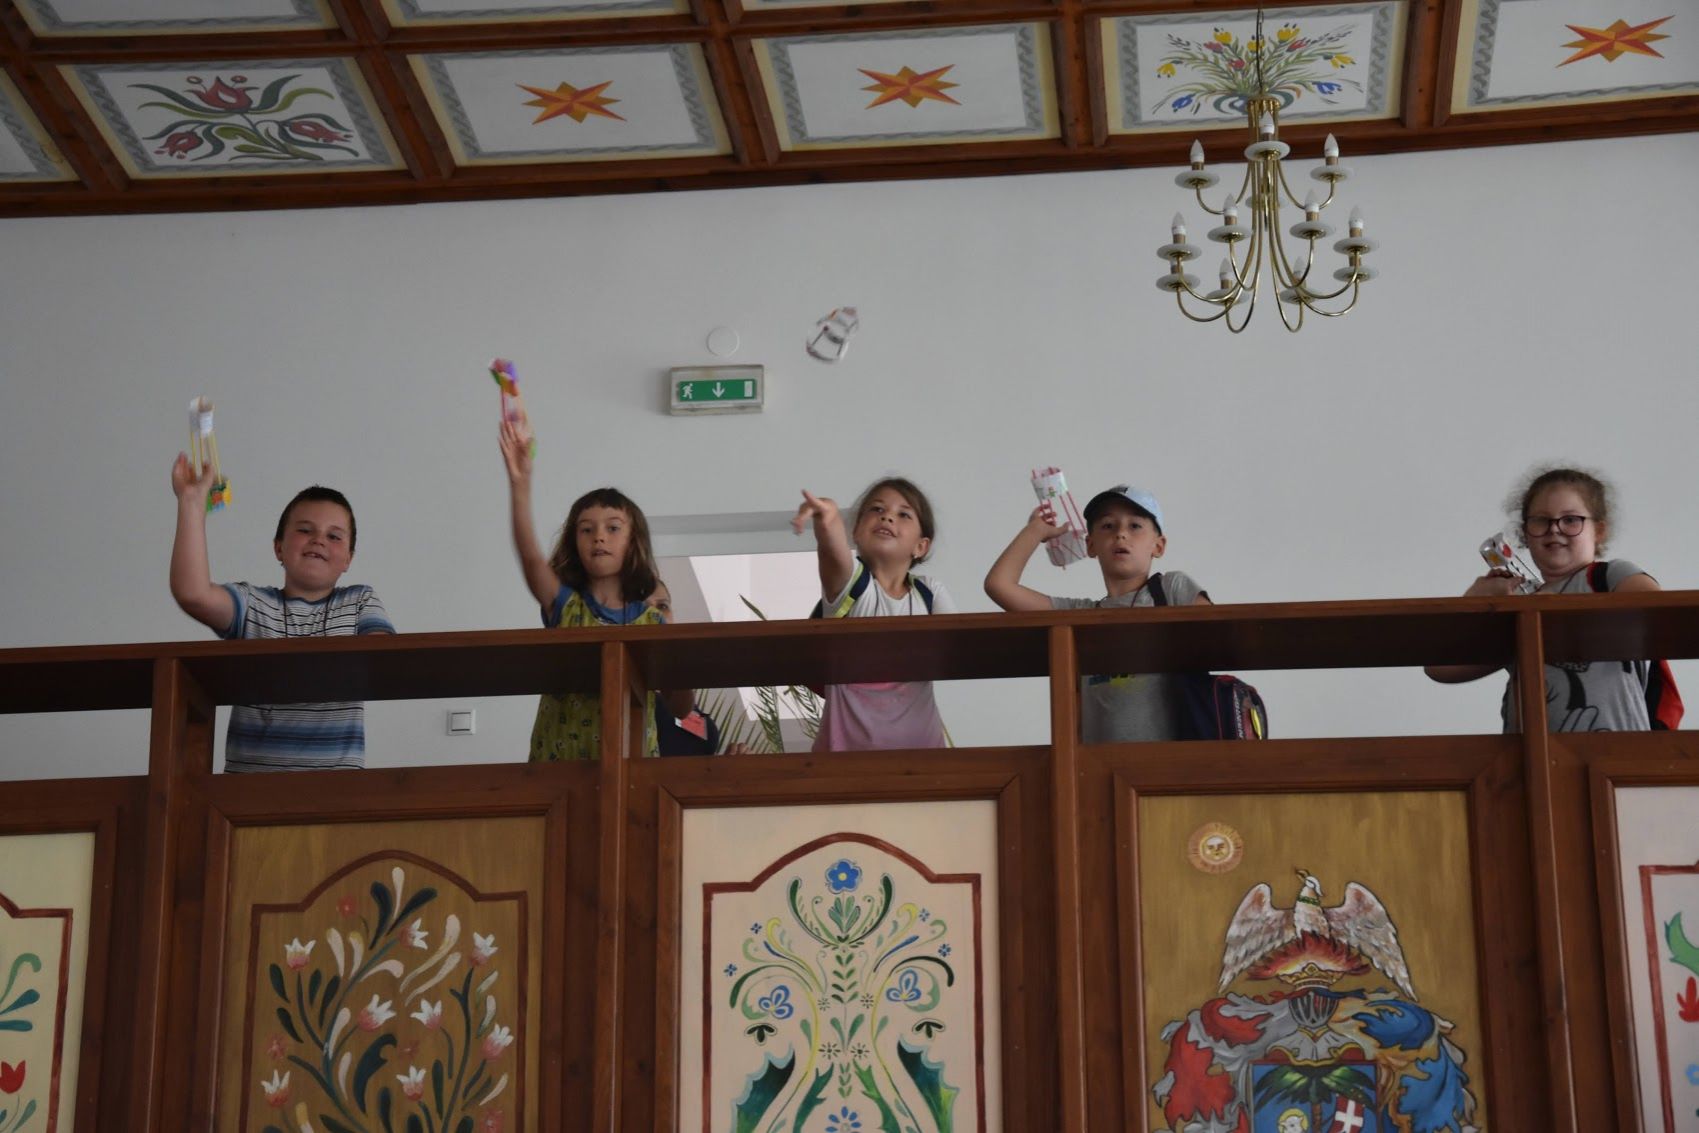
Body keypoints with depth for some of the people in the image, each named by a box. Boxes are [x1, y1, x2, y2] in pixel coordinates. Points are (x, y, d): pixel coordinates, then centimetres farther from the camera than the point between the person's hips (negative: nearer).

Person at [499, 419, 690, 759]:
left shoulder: (651, 617, 5)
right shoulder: (564, 604, 3)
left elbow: (679, 708, 7)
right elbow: (530, 555, -16)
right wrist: (520, 482, -28)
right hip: (560, 757, -1)